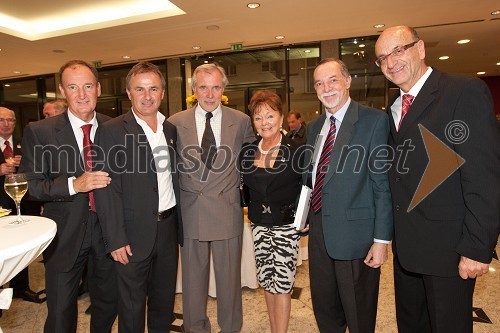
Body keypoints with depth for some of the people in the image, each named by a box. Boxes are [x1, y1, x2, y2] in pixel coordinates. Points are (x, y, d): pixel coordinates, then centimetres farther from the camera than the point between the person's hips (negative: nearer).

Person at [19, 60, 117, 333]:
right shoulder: (39, 132, -7)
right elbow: (33, 185, -8)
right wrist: (74, 185, -24)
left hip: (108, 230, 2)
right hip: (65, 235, -1)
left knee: (108, 305, 20)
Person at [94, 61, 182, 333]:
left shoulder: (171, 129, 6)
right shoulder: (113, 131, -11)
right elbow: (108, 190, -13)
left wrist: (180, 225, 7)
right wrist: (116, 240, -15)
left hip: (168, 228, 5)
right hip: (134, 233, -5)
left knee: (165, 299, 22)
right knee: (132, 305, 13)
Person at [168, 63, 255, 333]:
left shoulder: (242, 121, -1)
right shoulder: (175, 123, -1)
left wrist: (241, 184, 7)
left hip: (227, 212, 0)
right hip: (190, 213, 1)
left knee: (229, 278, 13)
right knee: (193, 279, 15)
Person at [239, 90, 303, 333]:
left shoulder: (295, 151, -10)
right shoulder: (247, 153, 2)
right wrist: (252, 208, 4)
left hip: (286, 225, -4)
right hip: (259, 224, 5)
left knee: (282, 283, 1)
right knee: (266, 281, 15)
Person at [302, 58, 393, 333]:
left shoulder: (374, 120, -9)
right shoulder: (313, 127, 11)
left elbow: (383, 182, -13)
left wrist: (382, 238, -15)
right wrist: (304, 216, 11)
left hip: (355, 233, -6)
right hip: (319, 231, 6)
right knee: (324, 309, 22)